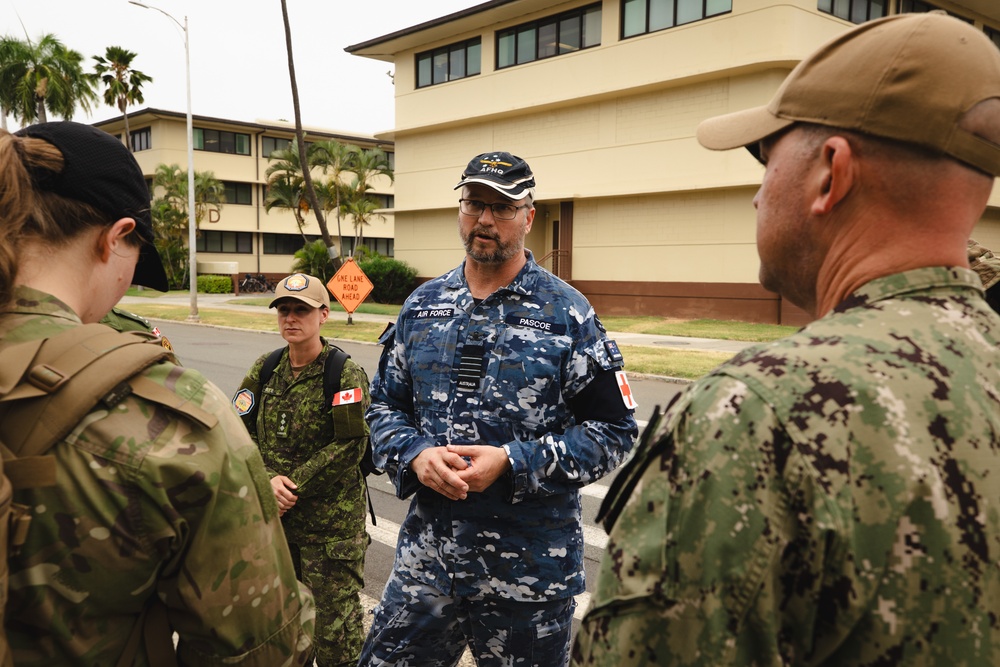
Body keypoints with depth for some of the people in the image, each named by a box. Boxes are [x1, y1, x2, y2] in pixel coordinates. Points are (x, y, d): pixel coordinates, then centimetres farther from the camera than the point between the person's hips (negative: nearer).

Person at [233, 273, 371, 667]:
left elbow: (349, 446, -16)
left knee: (334, 622, 2)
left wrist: (292, 485, -16)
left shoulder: (347, 375, -11)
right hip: (272, 517, 5)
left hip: (331, 521, -5)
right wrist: (266, 482, -14)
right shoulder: (264, 370, 4)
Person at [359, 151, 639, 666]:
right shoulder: (422, 306, 7)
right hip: (425, 552, 4)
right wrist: (414, 455, -10)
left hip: (530, 566, -3)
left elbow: (614, 430, -8)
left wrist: (512, 463, -18)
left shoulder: (568, 314, -6)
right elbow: (385, 404, 12)